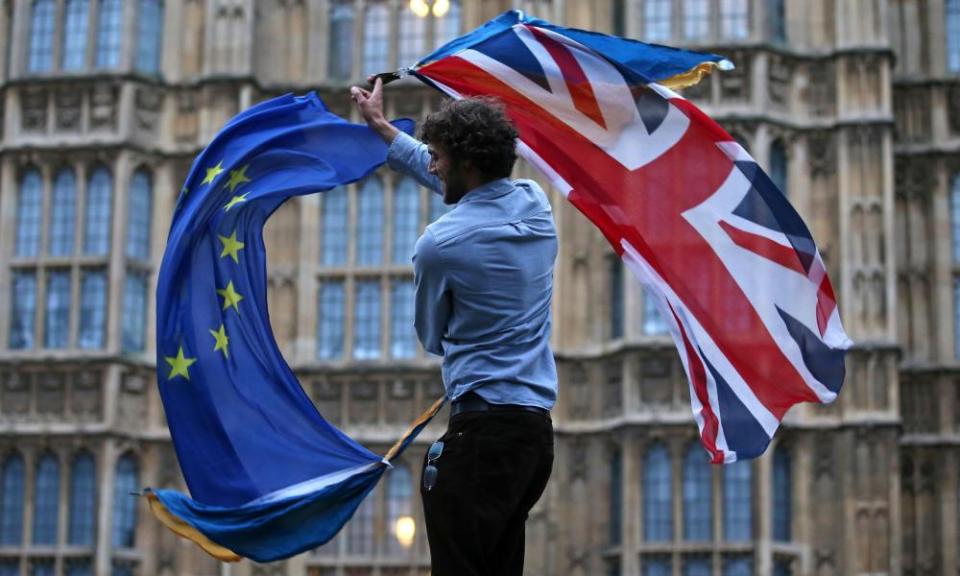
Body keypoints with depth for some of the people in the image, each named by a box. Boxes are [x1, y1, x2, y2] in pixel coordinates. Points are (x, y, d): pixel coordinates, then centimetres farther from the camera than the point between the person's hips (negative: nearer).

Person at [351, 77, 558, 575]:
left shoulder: (439, 244, -12)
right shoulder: (535, 203, 7)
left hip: (481, 430, -8)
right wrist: (383, 129, 34)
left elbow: (432, 339, 5)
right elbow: (453, 182, 26)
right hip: (539, 427, 8)